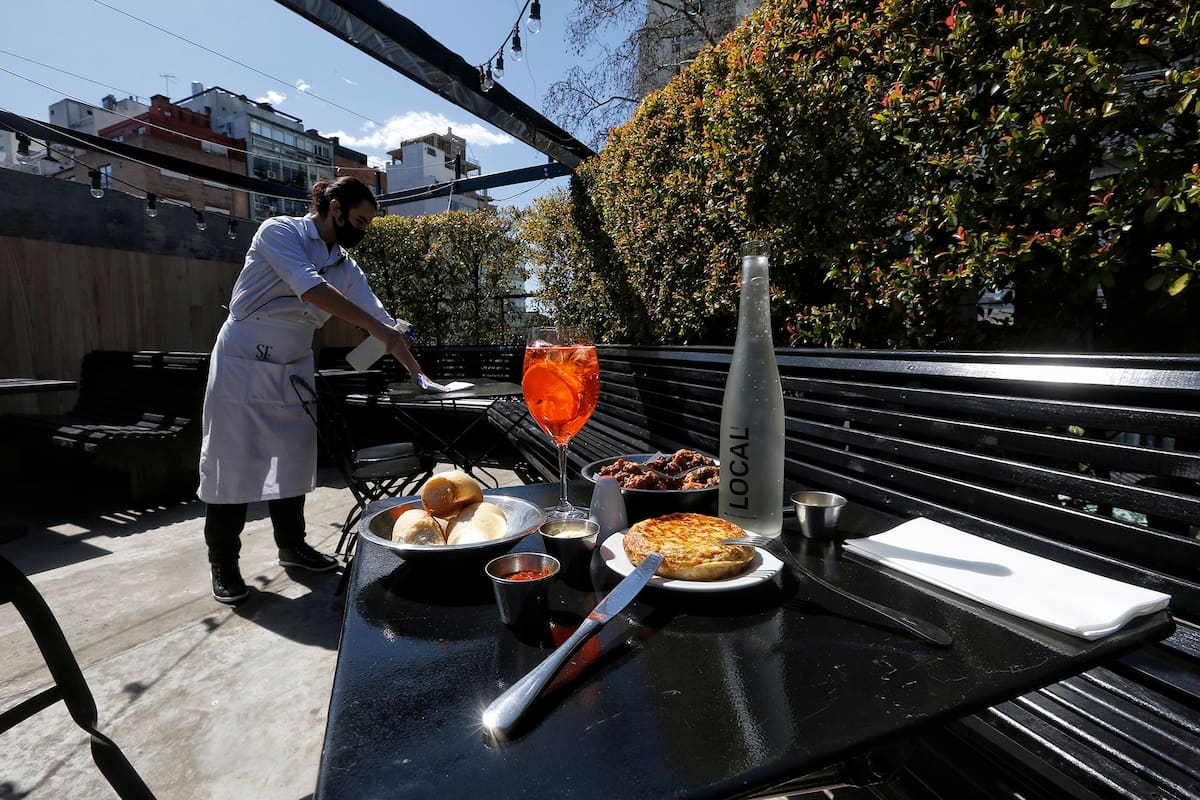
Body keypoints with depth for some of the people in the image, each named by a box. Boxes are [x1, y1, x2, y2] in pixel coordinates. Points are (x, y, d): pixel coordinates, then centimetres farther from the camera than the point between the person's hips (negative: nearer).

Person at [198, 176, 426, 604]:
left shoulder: (346, 267, 5)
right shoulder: (279, 232, -12)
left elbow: (382, 320, 2)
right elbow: (310, 289, -28)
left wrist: (419, 375, -5)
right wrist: (375, 326, -30)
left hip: (294, 370, 6)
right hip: (242, 364, -6)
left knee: (295, 456, 9)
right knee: (231, 460, 0)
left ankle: (291, 544, 24)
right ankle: (223, 563, 13)